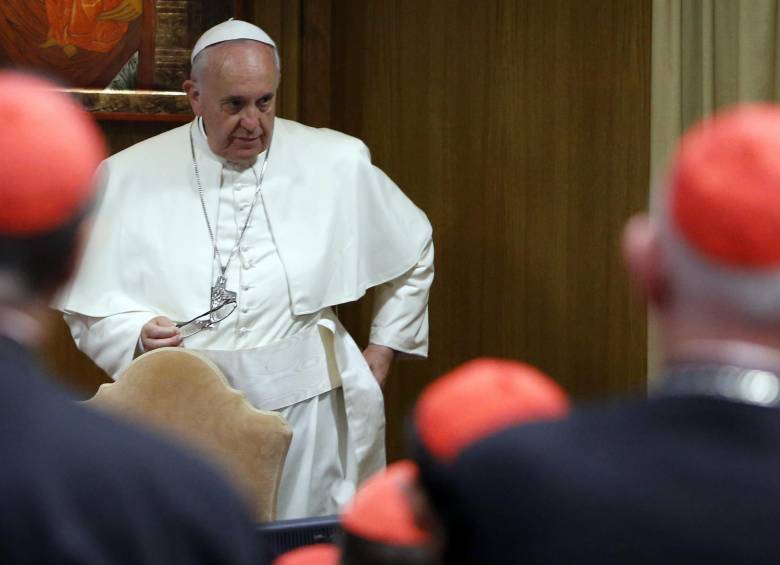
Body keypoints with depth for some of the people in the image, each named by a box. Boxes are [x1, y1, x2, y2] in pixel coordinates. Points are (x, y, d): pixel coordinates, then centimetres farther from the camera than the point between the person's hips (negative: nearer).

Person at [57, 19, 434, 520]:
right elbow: (88, 302, 5)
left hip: (305, 406, 1)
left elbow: (414, 251, 17)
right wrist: (138, 337, -14)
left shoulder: (339, 164, 2)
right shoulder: (130, 176, 0)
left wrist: (382, 352, 14)